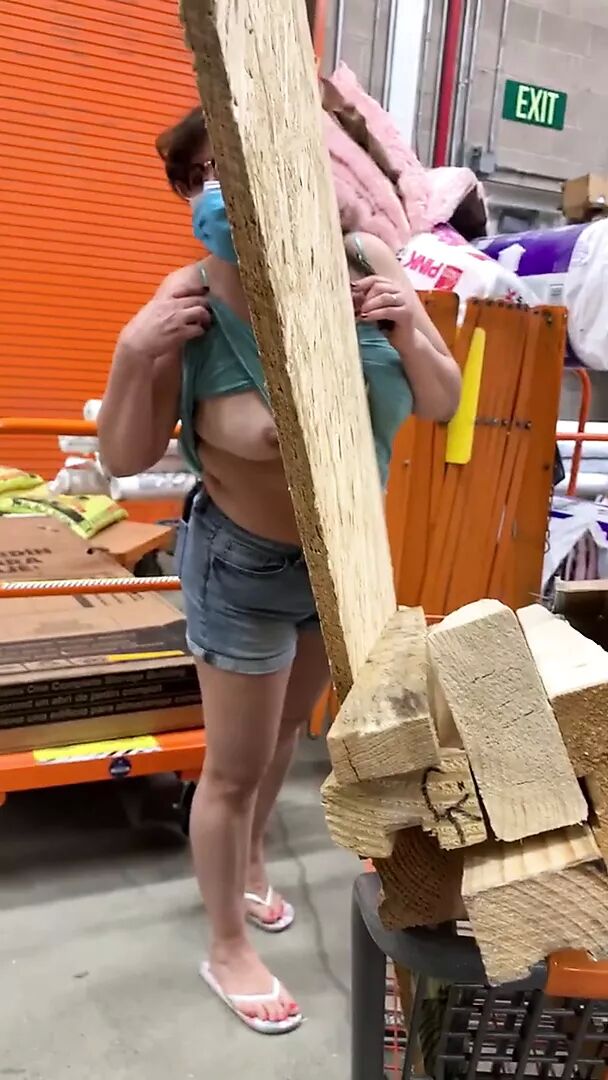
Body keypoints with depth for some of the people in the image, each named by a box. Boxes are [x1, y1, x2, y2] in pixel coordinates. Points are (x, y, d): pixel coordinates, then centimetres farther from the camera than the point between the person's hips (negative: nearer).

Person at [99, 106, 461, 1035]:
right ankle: (227, 950, 36)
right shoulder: (194, 301, -21)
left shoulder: (366, 266, -11)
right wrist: (134, 356, -30)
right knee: (235, 767, 9)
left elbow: (443, 404, -4)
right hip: (247, 564, -5)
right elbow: (125, 458, -14)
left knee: (287, 728, 25)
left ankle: (249, 864, 54)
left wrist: (410, 333, -22)